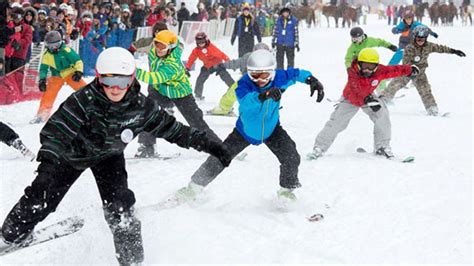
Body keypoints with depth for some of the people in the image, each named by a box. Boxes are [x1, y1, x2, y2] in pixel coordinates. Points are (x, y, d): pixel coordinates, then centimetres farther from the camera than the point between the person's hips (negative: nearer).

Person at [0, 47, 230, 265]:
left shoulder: (141, 106, -24)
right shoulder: (83, 100, -35)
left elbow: (171, 128, -14)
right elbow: (57, 132, -39)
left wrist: (208, 144, -16)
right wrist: (47, 166, -53)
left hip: (109, 157, 2)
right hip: (73, 154, -1)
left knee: (119, 208, -17)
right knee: (40, 201, 1)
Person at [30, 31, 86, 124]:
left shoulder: (66, 50, -20)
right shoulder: (47, 55, -7)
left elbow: (78, 61, -18)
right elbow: (43, 69, 1)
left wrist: (79, 71, -30)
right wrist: (42, 80, -12)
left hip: (70, 73, -3)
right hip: (57, 76, 3)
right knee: (48, 94, -9)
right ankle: (42, 114, 0)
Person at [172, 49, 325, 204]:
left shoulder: (279, 79, -24)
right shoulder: (244, 84, -33)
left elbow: (296, 73, -5)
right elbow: (245, 100, -54)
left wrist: (311, 79, -23)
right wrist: (263, 95, -72)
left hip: (271, 129, 2)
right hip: (246, 130, -2)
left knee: (291, 158, -13)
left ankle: (286, 190, 15)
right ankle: (194, 187, 15)